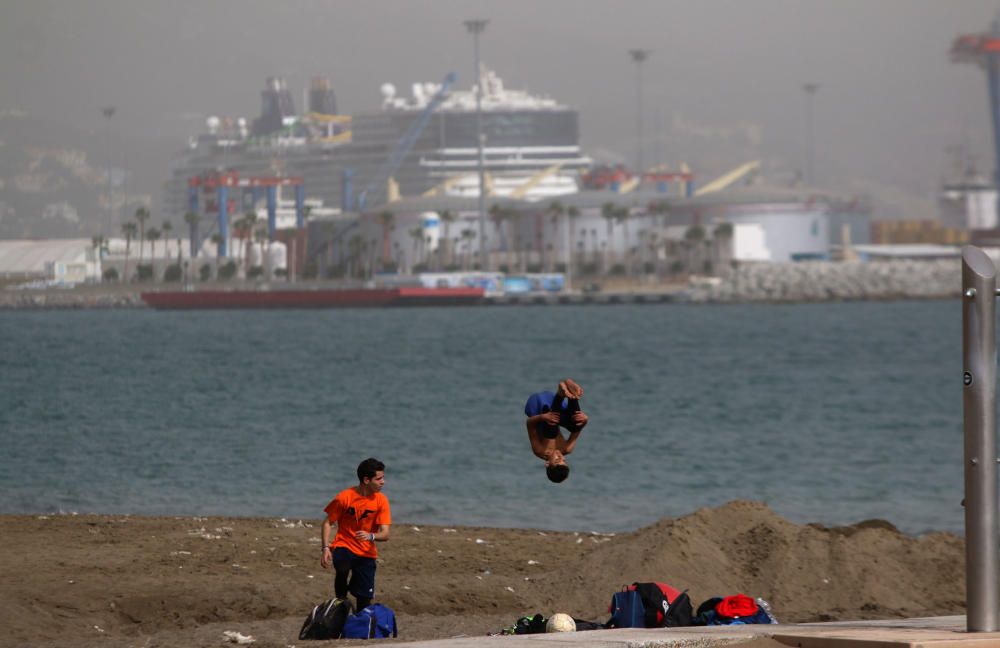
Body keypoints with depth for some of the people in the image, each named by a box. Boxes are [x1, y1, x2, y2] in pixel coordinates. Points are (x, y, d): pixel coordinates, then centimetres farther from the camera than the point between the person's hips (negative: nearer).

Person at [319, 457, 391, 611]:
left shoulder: (381, 501, -5)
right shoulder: (344, 497, -11)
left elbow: (385, 534, -10)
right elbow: (328, 523, -3)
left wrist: (371, 536, -33)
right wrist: (326, 548, -16)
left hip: (366, 553, 2)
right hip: (343, 546, -2)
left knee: (364, 599, -2)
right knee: (343, 568, -36)